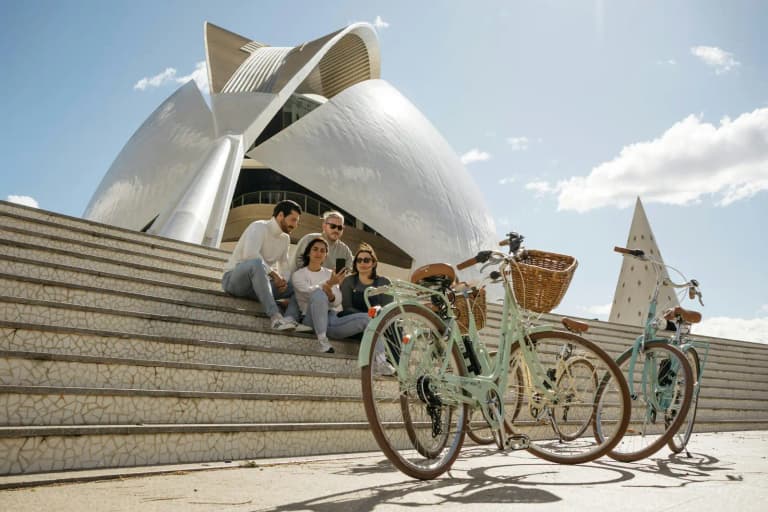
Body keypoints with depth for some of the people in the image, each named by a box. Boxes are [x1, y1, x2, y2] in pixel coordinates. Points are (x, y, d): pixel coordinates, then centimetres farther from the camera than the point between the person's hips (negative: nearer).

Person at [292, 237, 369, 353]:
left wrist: (329, 291, -19)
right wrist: (329, 284, -29)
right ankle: (323, 342, -39)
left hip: (332, 319, 3)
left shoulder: (330, 273, 17)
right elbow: (309, 292, -14)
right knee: (318, 293, -37)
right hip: (311, 319, -3)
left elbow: (337, 303, 3)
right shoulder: (298, 275, 8)